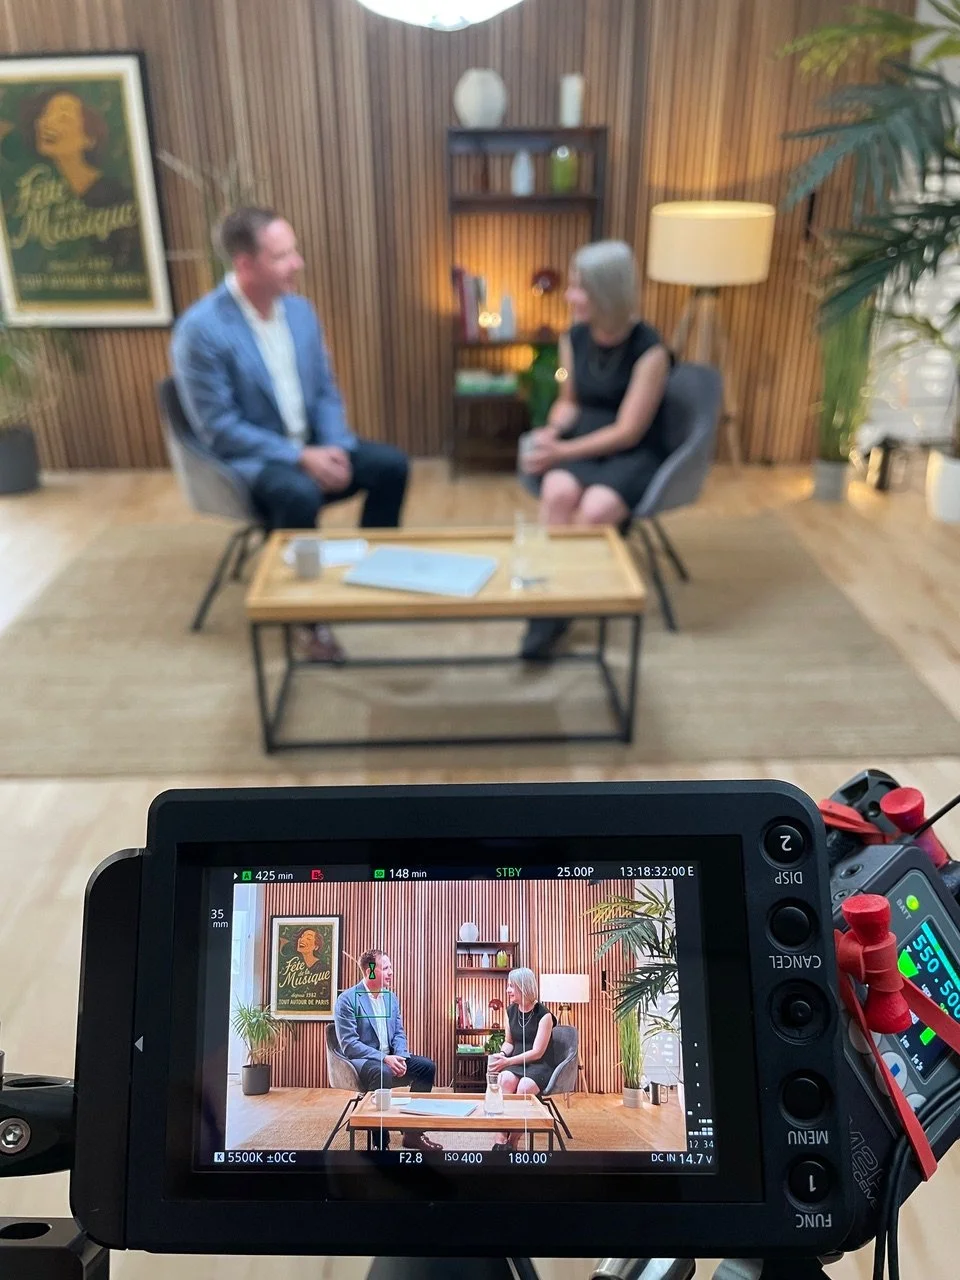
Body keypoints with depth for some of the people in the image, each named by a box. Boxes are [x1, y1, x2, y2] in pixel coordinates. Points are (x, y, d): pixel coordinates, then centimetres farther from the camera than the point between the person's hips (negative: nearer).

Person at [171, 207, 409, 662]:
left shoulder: (300, 309, 1)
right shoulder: (199, 329, -19)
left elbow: (326, 392, 8)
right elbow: (219, 429, -20)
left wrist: (335, 447, -12)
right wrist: (300, 457, -25)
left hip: (312, 447, 7)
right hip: (246, 459, -6)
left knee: (391, 463, -10)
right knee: (299, 494, -36)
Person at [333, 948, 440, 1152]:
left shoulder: (391, 998, 8)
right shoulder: (347, 1000, -15)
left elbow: (399, 1034, 10)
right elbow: (349, 1044, -21)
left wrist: (400, 1057, -12)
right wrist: (384, 1058, -26)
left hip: (389, 1058, 7)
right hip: (359, 1060, -7)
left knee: (427, 1066, -11)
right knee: (383, 1073, -38)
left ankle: (413, 1132, 0)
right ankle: (380, 1142, -26)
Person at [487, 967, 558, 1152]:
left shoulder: (543, 1015, -12)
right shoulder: (511, 1011, 6)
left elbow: (537, 1053, -15)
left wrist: (507, 1061, -21)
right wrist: (501, 1055, -7)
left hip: (540, 1066, -4)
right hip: (516, 1063, 4)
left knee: (524, 1087, -36)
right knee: (505, 1079, -32)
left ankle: (513, 1143, -21)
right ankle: (500, 1142, -34)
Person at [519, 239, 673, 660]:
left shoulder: (649, 349, -14)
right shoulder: (574, 338, 3)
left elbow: (628, 432, -15)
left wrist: (562, 452, -17)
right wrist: (551, 432, -5)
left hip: (635, 455, -4)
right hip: (580, 445, 4)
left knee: (597, 507, -36)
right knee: (558, 490, -32)